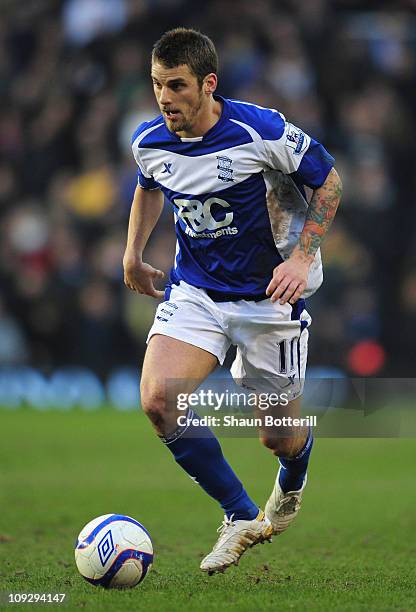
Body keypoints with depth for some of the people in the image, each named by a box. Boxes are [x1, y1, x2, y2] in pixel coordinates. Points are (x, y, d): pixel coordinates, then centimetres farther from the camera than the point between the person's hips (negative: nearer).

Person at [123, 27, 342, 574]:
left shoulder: (261, 131, -21)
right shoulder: (148, 141, -7)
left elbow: (328, 181, -7)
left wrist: (302, 257, -17)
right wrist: (133, 254, 18)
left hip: (269, 294, -3)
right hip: (194, 291, 3)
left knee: (280, 438, 5)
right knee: (158, 399, -22)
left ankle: (291, 487, 47)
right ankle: (241, 518, -5)